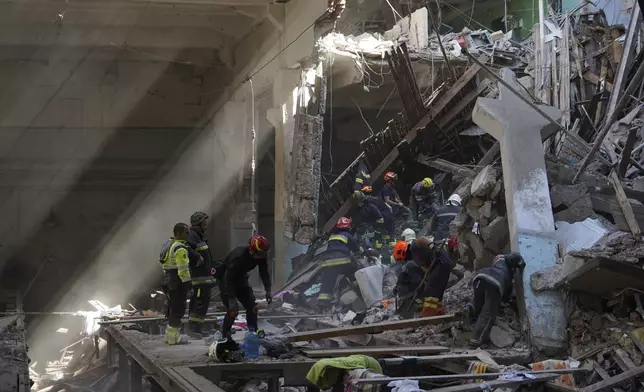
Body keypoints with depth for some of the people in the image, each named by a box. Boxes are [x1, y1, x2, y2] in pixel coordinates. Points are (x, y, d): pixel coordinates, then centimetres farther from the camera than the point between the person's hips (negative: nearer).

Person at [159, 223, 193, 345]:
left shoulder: (168, 244, 14)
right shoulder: (180, 249, -18)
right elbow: (183, 270, -22)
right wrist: (189, 286, -19)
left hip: (168, 279, 10)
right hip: (178, 283, -10)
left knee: (172, 309, 17)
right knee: (178, 309, -4)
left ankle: (170, 335, 24)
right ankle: (173, 338, 0)